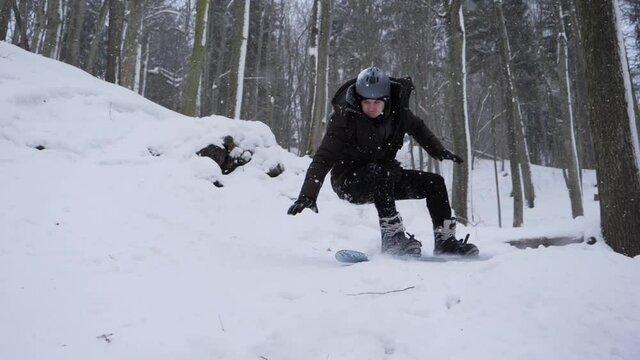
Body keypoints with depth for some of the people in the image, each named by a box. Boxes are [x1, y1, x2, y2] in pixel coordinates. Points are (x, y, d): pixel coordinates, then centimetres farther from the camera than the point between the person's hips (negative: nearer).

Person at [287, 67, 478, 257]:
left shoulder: (396, 110, -9)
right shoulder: (344, 117, -24)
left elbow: (417, 127, 14)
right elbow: (323, 158, -29)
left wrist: (440, 151, 12)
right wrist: (308, 194, -39)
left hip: (385, 181, 6)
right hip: (350, 183, -5)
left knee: (435, 183, -3)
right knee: (380, 171, -37)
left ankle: (445, 239, 5)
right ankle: (392, 235, -32)